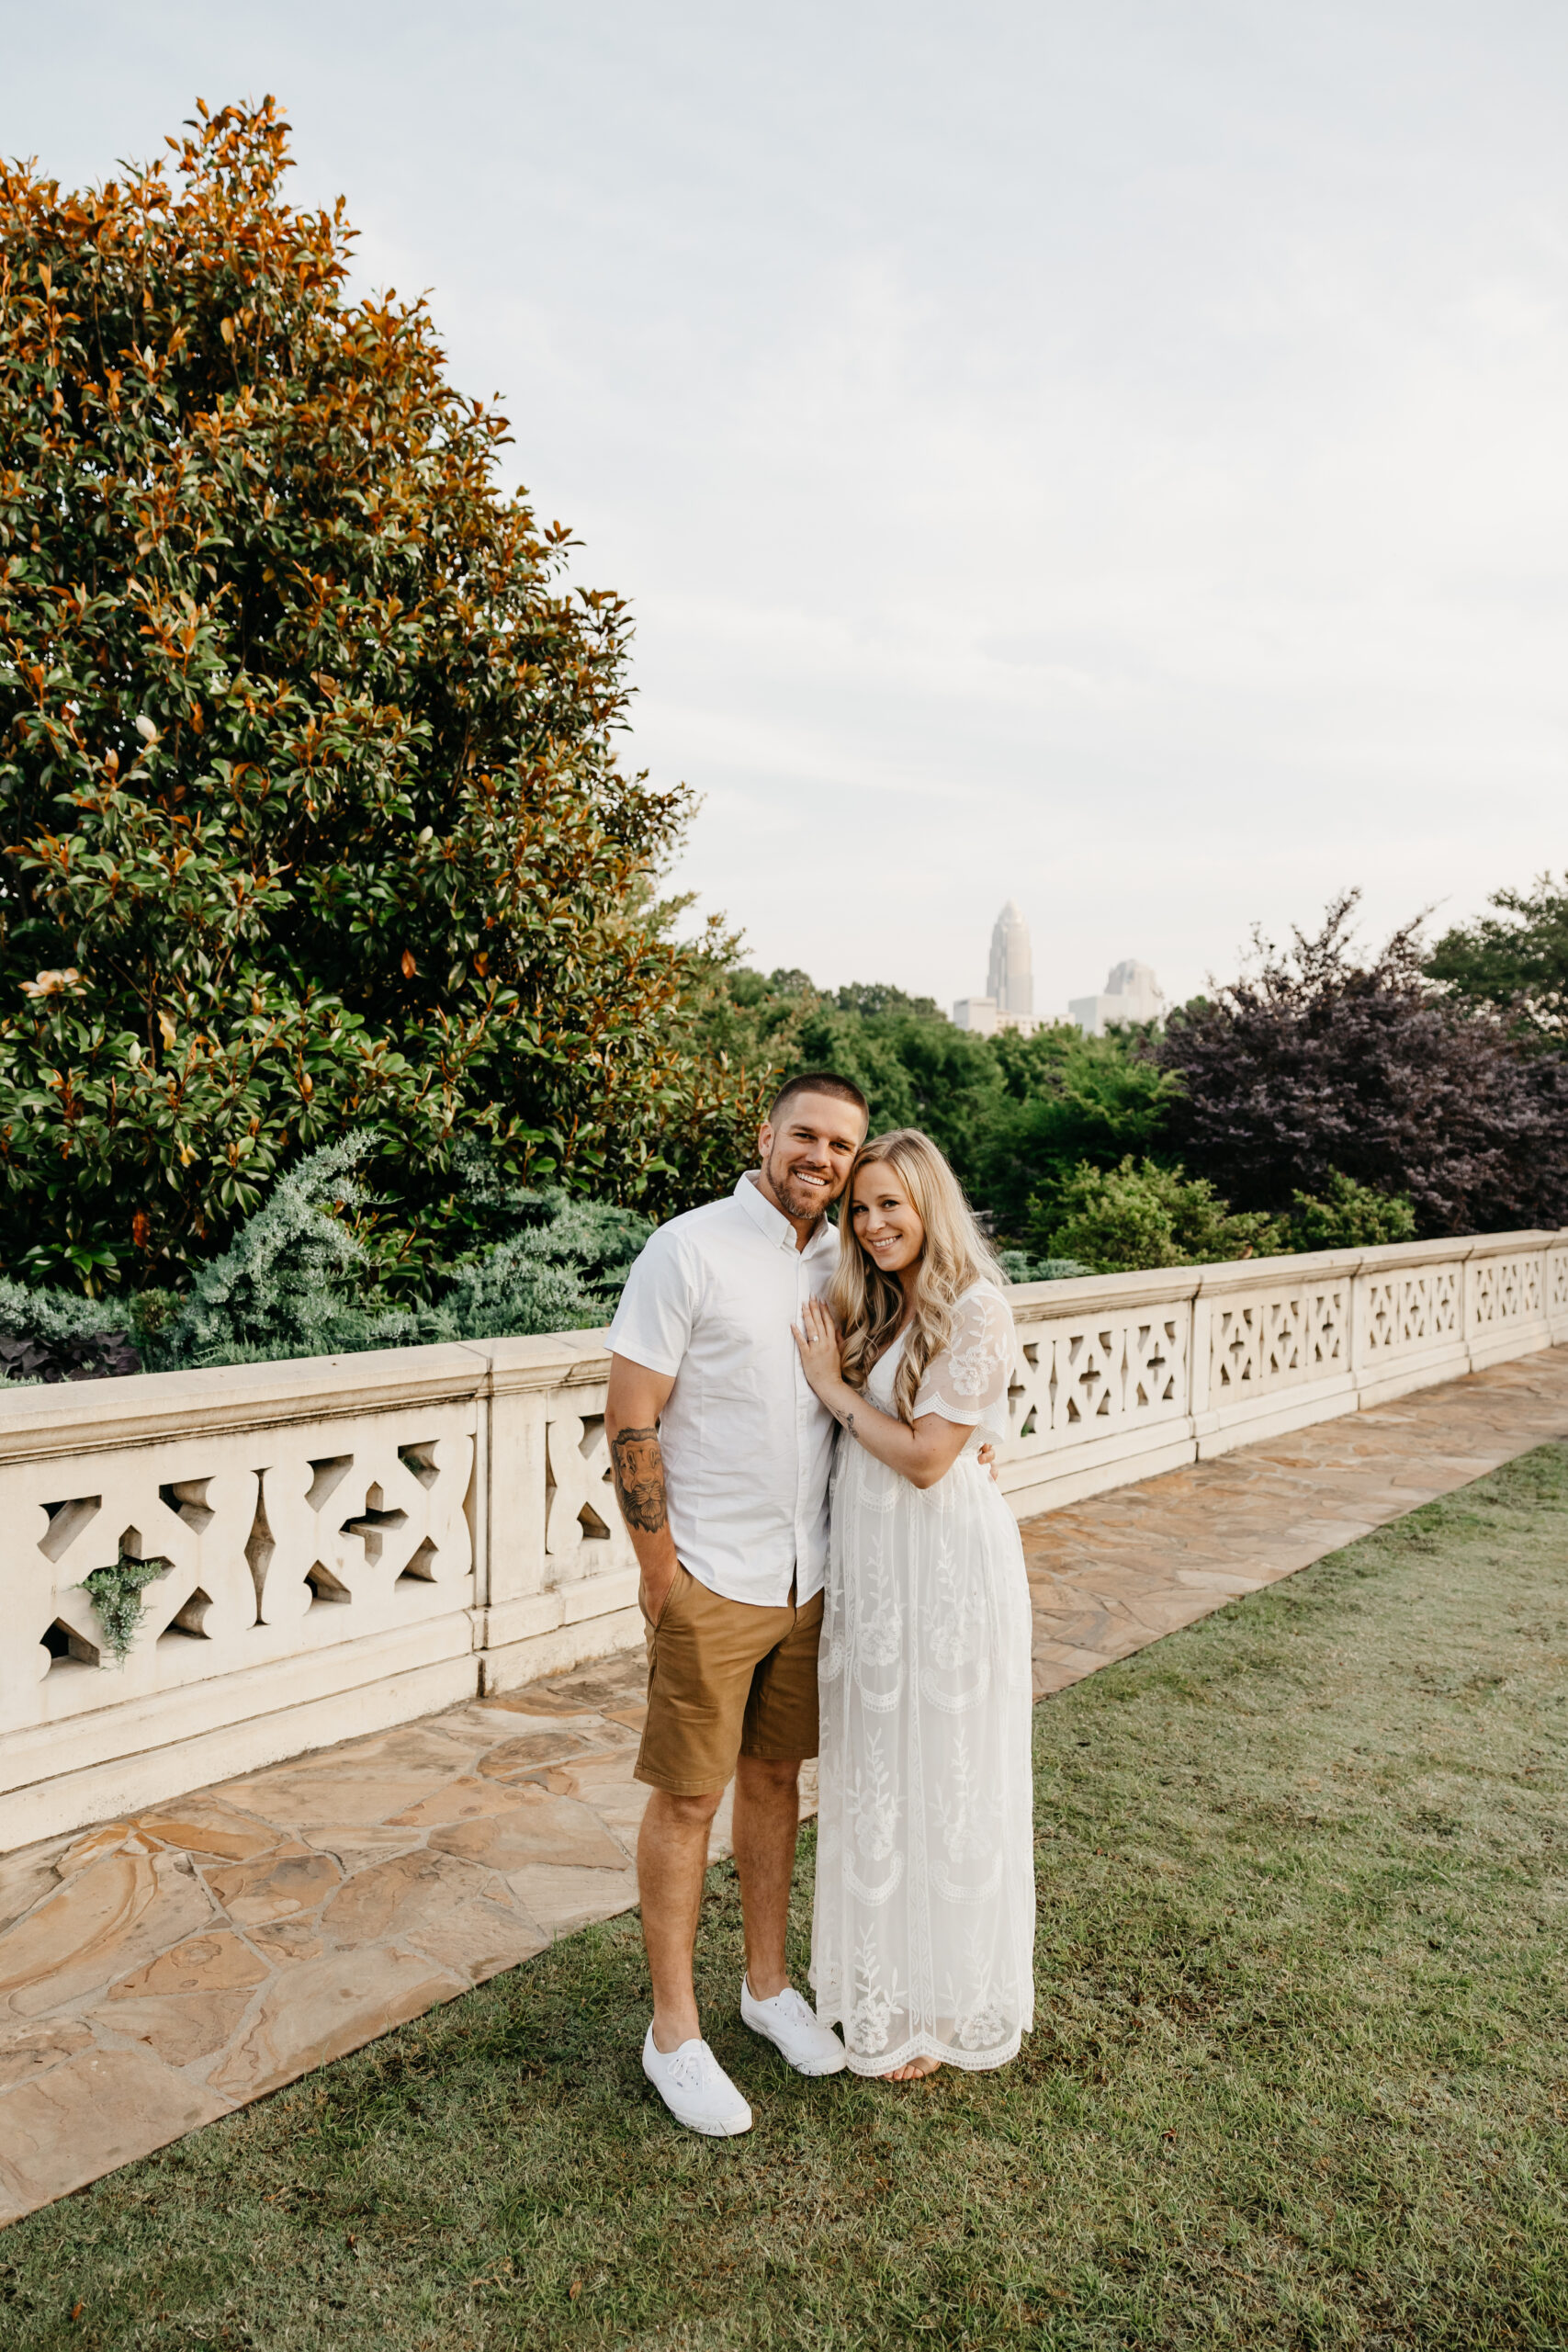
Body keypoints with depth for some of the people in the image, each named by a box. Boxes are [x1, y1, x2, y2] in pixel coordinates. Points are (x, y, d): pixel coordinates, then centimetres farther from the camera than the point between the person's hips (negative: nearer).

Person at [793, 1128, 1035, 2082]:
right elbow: (855, 1445, 11)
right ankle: (880, 1978, 37)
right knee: (873, 1775, 17)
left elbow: (925, 1457, -18)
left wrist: (833, 1385, -11)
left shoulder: (976, 1312, -15)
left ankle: (943, 2005, 28)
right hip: (866, 1559, 7)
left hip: (946, 1563, -7)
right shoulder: (871, 1308, 9)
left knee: (943, 1778, 8)